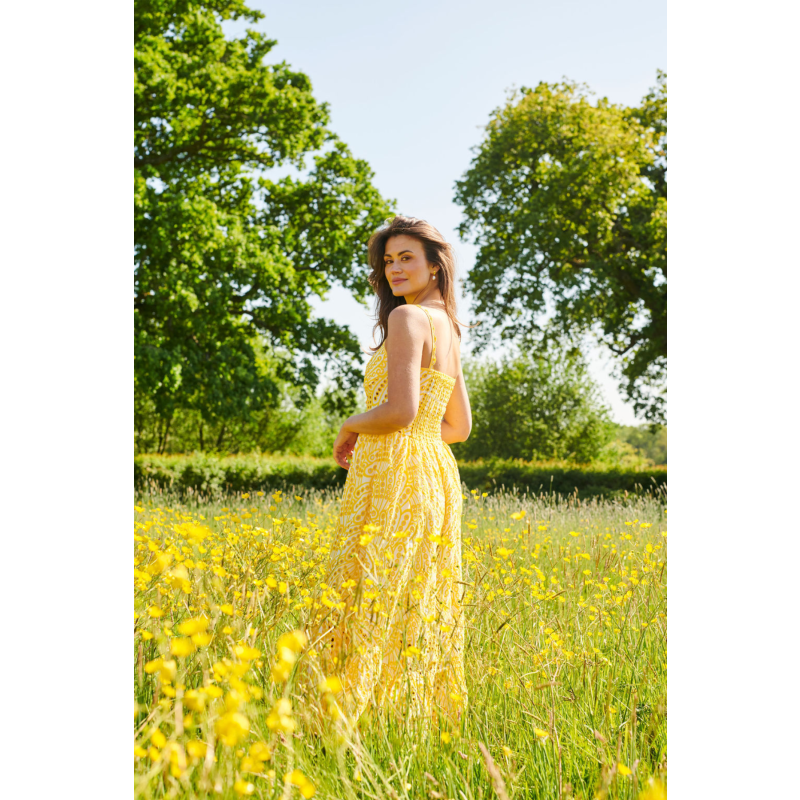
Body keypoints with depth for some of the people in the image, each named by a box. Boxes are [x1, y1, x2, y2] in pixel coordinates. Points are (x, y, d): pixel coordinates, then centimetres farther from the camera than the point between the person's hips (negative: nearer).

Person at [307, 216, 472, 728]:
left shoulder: (406, 317, -9)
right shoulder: (449, 329, 18)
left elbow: (400, 411, -21)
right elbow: (460, 426, 21)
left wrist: (351, 426, -1)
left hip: (396, 479, -9)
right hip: (438, 478, 9)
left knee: (375, 608, -7)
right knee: (421, 610, 10)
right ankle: (428, 714, 14)